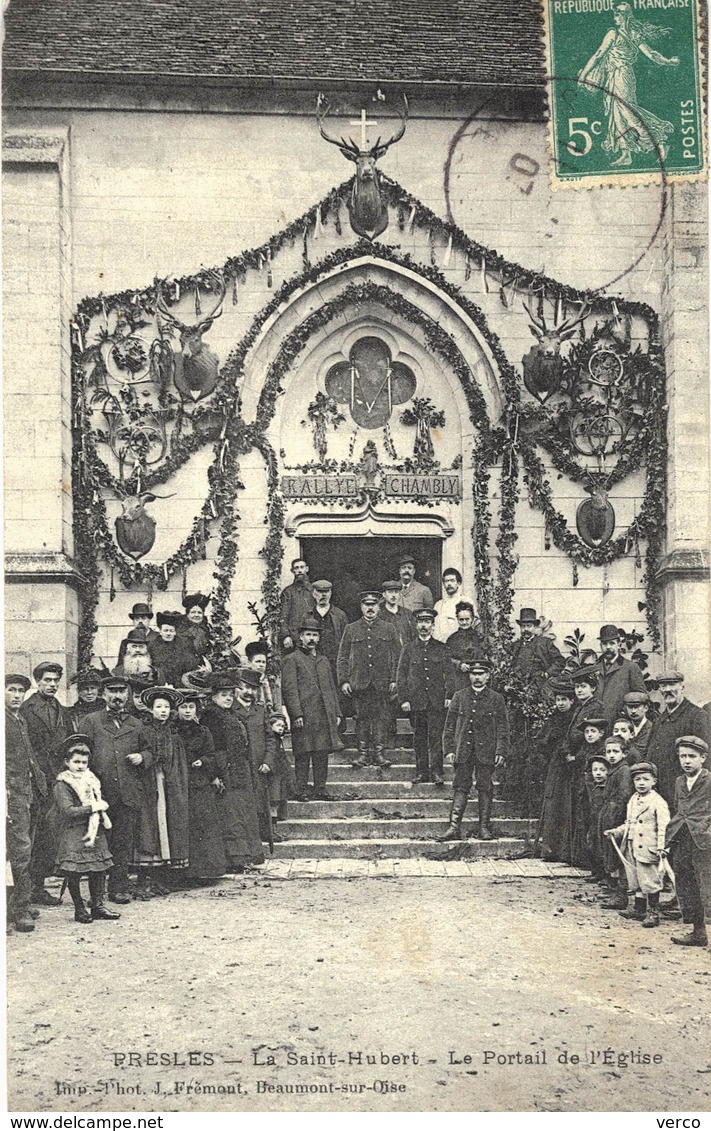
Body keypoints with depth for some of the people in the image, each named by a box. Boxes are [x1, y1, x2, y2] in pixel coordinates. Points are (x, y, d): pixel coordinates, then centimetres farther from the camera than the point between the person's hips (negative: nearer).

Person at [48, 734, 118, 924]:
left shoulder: (91, 780, 15)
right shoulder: (62, 785, -7)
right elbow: (68, 811, -17)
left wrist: (102, 809, 6)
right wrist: (93, 807, -18)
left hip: (95, 831, 6)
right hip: (73, 833, -6)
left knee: (99, 869, 4)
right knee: (74, 873, -5)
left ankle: (97, 905, 12)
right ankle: (79, 909, 5)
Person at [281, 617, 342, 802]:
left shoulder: (323, 661, 21)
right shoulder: (292, 660, 0)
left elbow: (332, 688, 23)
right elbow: (289, 689, -7)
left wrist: (336, 713, 14)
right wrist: (296, 714, -16)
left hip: (325, 716, 6)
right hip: (304, 717, -6)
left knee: (322, 755, 7)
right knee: (303, 755, -5)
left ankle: (320, 790, 12)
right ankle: (302, 791, -1)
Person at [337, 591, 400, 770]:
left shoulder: (388, 629, 8)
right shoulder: (351, 629, 8)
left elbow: (397, 656, 8)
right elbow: (342, 658, 8)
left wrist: (394, 680, -2)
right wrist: (343, 681, -1)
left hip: (382, 683, 0)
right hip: (359, 683, 0)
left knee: (382, 717, -2)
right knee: (361, 717, 2)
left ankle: (378, 753, 3)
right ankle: (363, 753, 9)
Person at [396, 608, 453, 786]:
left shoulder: (441, 648, 9)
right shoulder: (408, 649, 9)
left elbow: (449, 674, 7)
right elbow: (401, 676, 7)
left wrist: (449, 696, -3)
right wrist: (403, 699, -2)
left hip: (437, 701, -1)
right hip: (416, 701, 1)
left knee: (436, 736, -5)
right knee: (419, 738, 5)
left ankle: (437, 771, -2)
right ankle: (421, 771, 12)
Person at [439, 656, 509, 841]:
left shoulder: (496, 699, 5)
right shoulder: (459, 697, 8)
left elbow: (503, 729, 3)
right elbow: (449, 726, 8)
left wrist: (501, 752, -6)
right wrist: (449, 749, 0)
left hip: (486, 752, -1)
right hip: (463, 751, 1)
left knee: (485, 788, 1)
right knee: (461, 787, -1)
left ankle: (484, 828, 8)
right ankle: (454, 827, -4)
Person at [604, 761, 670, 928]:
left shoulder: (658, 802, -10)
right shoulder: (633, 801, 14)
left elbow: (663, 827, -16)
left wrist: (661, 847, -26)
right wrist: (615, 832, 11)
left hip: (647, 849, -7)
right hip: (631, 849, 7)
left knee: (649, 881, -2)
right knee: (635, 881, 15)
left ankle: (653, 912, 9)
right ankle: (638, 909, 27)